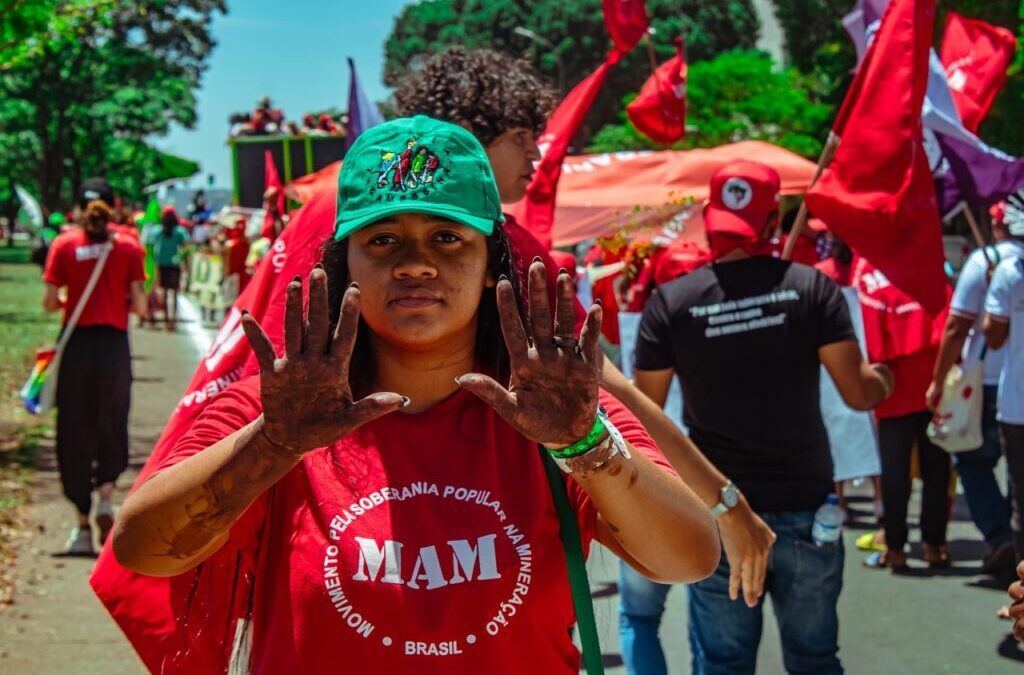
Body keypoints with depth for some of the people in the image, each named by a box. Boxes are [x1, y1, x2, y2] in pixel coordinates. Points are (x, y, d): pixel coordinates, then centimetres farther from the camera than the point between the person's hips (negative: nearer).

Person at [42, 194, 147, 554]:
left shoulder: (64, 244, 3)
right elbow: (140, 305, -3)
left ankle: (82, 525, 7)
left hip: (76, 344, 0)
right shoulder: (128, 246, 2)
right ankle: (106, 496, -8)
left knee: (75, 433, 7)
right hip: (114, 344, 0)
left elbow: (49, 302, -2)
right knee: (111, 427, 15)